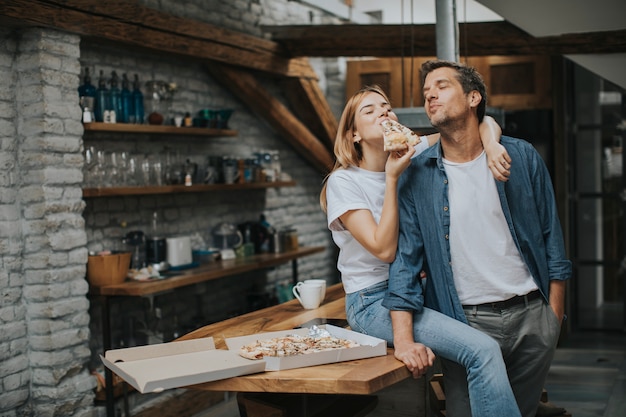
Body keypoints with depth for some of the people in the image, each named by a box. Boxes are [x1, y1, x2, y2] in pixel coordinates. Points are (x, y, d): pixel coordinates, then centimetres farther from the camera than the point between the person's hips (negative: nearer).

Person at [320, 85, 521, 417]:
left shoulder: (415, 155, 5)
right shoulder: (343, 182, -9)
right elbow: (384, 249, -18)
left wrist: (491, 145, -20)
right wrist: (391, 177, -21)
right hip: (372, 302, -6)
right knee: (483, 351, -25)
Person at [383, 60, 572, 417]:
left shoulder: (522, 157, 1)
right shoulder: (416, 175, -3)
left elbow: (551, 238, 6)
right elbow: (407, 255, -5)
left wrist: (555, 316, 2)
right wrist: (403, 338, -15)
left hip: (532, 316, 2)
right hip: (466, 322, -1)